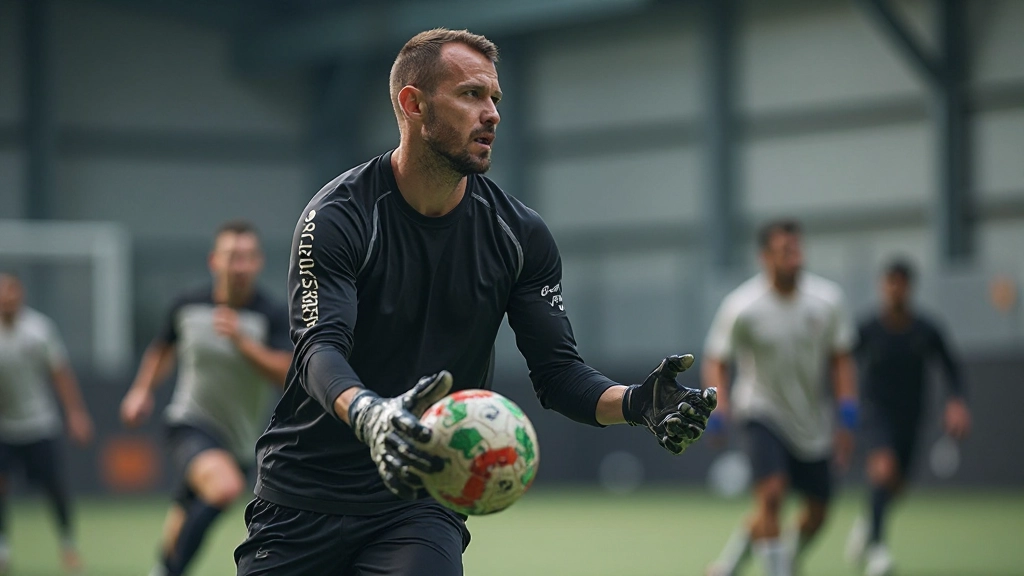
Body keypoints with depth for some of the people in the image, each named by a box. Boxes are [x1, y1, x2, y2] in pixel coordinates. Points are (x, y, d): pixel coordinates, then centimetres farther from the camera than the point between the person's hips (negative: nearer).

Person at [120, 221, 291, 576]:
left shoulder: (273, 316, -9)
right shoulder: (188, 305, -4)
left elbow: (286, 376, -22)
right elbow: (163, 348, 17)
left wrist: (241, 340, -29)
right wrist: (142, 391, 9)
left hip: (240, 438, 3)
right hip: (191, 425, -2)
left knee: (188, 520, 17)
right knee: (225, 487, -33)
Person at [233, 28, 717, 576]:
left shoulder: (519, 235, 1)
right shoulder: (337, 217, -12)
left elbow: (556, 368, 0)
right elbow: (319, 349, -25)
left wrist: (633, 402, -22)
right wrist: (369, 416, -47)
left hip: (421, 503, 1)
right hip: (302, 501, -1)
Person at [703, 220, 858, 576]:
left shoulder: (828, 300, -6)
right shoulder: (740, 307, -14)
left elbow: (840, 360, 2)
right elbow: (715, 362, -6)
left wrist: (847, 418, -7)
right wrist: (720, 408, -23)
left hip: (812, 421, 4)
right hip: (762, 411, -4)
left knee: (816, 513, 6)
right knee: (772, 492, -27)